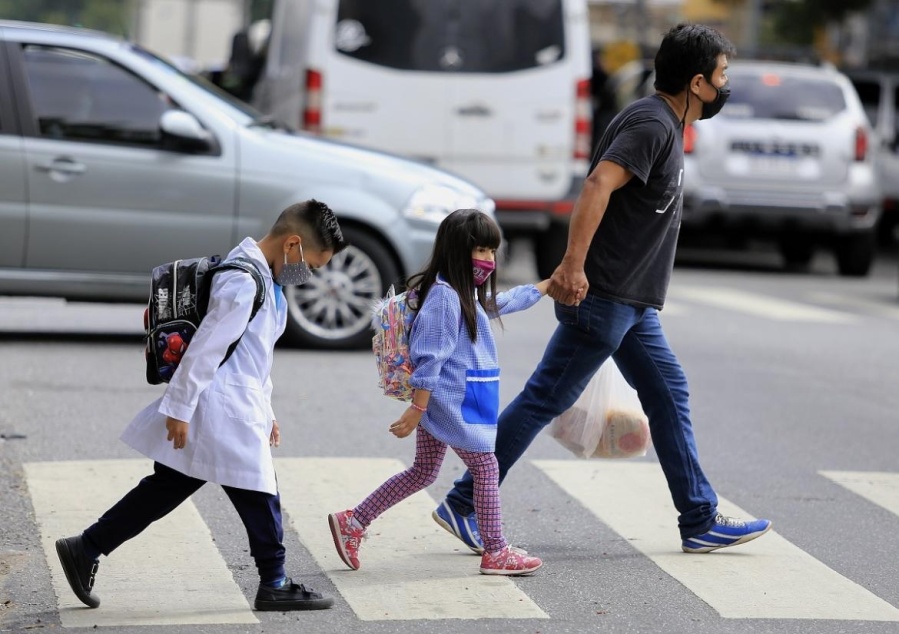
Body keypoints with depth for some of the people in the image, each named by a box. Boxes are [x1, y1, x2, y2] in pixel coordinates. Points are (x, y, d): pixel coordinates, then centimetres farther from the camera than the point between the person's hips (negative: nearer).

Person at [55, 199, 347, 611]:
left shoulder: (264, 279, 15)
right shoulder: (243, 282, -19)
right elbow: (206, 347, -20)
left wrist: (264, 412, 23)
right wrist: (180, 410, -18)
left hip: (236, 408, 10)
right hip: (223, 414, -10)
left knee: (167, 488, 12)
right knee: (259, 497, 1)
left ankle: (85, 549, 15)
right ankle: (274, 585, 13)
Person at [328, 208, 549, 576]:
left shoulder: (469, 294, 14)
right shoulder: (444, 296, -18)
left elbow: (504, 302, 36)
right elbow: (429, 358, -22)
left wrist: (546, 286, 41)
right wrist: (417, 409, -23)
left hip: (456, 402, 11)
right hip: (449, 402, -11)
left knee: (422, 473, 15)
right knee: (486, 469, -1)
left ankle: (353, 522, 17)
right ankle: (495, 552, 7)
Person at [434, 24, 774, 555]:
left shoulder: (666, 126, 16)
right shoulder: (652, 124, -15)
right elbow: (598, 186, -28)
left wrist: (573, 271, 24)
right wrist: (574, 267, -32)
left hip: (632, 303, 10)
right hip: (603, 296, -10)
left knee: (669, 396, 10)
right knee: (545, 400, -5)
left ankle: (701, 521, 14)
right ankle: (463, 505, 2)